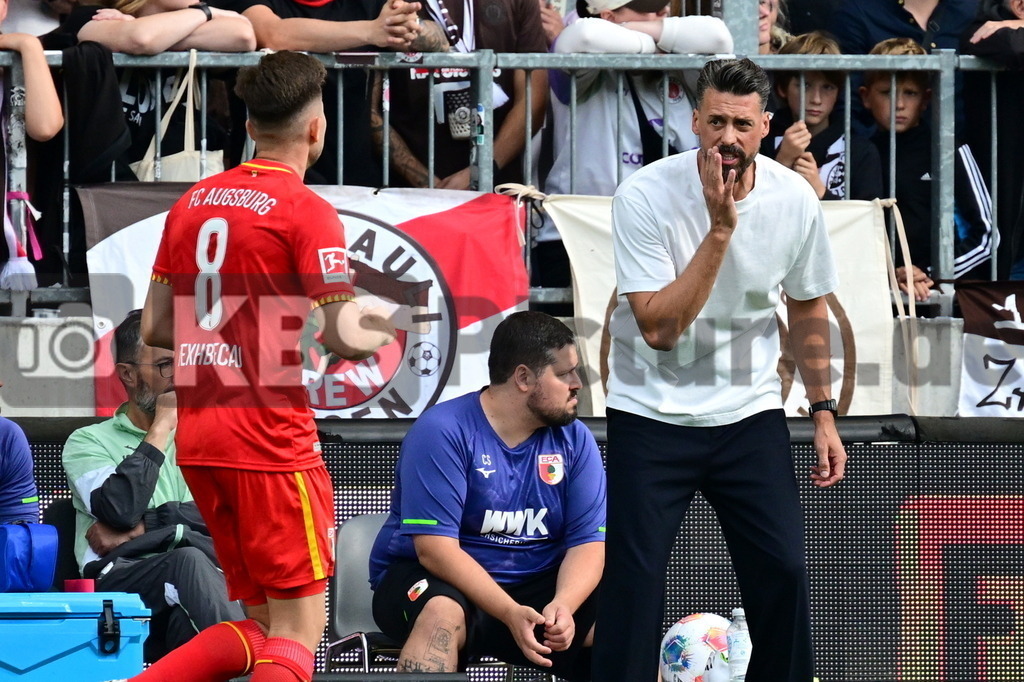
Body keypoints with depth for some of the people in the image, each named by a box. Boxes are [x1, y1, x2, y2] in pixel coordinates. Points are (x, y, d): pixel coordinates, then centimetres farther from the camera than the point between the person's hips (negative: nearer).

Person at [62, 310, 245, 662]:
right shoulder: (88, 442, 17)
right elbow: (121, 510, -6)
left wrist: (140, 528, -4)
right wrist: (161, 428, 4)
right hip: (117, 577, -2)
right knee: (187, 563, -37)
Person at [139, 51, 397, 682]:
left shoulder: (193, 201, 11)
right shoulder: (307, 212, -9)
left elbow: (154, 328, 14)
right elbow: (342, 339, -13)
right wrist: (386, 333, 8)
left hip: (199, 439, 7)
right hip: (271, 438, -7)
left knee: (260, 625, 14)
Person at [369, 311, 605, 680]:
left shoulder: (574, 440, 1)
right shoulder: (443, 431, -14)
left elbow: (589, 542, -5)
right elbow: (435, 548, -21)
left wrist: (562, 606, -27)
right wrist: (511, 614, -32)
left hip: (537, 584, 4)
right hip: (435, 580, -4)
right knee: (442, 615, -38)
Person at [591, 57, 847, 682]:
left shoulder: (795, 198, -7)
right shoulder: (645, 196, -18)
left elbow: (808, 310, 11)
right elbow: (659, 329, -23)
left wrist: (824, 413, 10)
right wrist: (720, 229, -28)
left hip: (751, 414, 3)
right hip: (652, 415, -3)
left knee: (785, 571, -2)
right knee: (634, 580, -8)